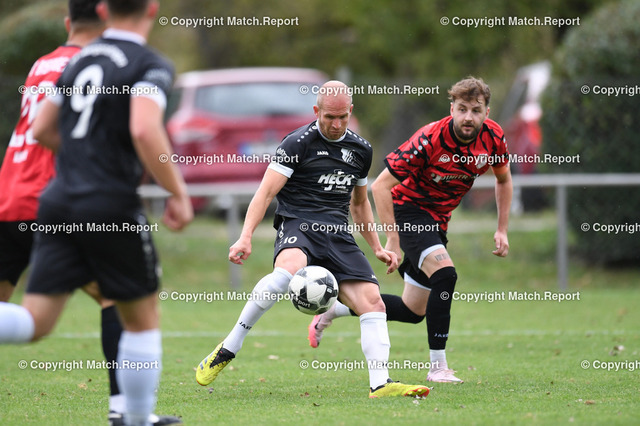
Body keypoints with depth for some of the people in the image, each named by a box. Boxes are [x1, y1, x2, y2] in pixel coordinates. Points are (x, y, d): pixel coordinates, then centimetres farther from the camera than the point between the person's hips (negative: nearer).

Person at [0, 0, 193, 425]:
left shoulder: (79, 60, 14)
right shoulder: (152, 66, -7)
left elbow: (42, 130, 20)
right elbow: (145, 131, -23)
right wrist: (178, 192, -12)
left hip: (59, 201, 5)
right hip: (111, 208, -5)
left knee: (34, 322, 0)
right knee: (142, 319, 14)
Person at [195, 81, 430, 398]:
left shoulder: (361, 150, 17)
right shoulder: (298, 143, -2)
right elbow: (266, 192, -6)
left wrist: (377, 248, 29)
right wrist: (245, 238, -18)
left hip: (338, 235, 6)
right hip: (298, 227, -6)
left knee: (372, 300, -13)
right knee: (288, 268, -38)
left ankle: (380, 383, -14)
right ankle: (228, 349, -28)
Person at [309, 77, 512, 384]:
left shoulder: (493, 137, -11)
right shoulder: (430, 139, -28)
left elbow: (503, 179, 11)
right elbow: (381, 185, -24)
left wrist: (502, 230, 4)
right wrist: (392, 240, -26)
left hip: (436, 220, 7)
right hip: (408, 210, -7)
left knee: (414, 312, 11)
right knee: (445, 274, -31)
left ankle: (333, 309, 30)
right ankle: (437, 366, -23)